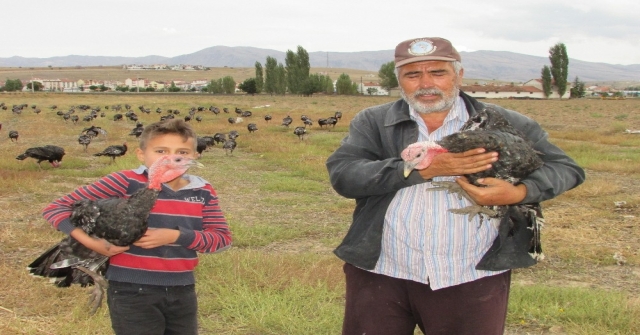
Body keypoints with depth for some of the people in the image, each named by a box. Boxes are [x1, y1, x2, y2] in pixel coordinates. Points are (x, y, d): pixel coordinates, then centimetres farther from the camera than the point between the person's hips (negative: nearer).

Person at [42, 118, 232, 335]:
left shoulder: (203, 192, 0)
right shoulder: (126, 183, -12)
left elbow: (223, 237, -2)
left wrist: (176, 236, -17)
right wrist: (93, 244, -24)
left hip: (183, 291, 5)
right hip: (132, 292, -5)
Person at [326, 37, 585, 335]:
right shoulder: (372, 122, 4)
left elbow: (566, 167, 6)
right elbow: (342, 175, -10)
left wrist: (517, 193, -17)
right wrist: (424, 168, -20)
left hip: (473, 280, 0)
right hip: (380, 276, 0)